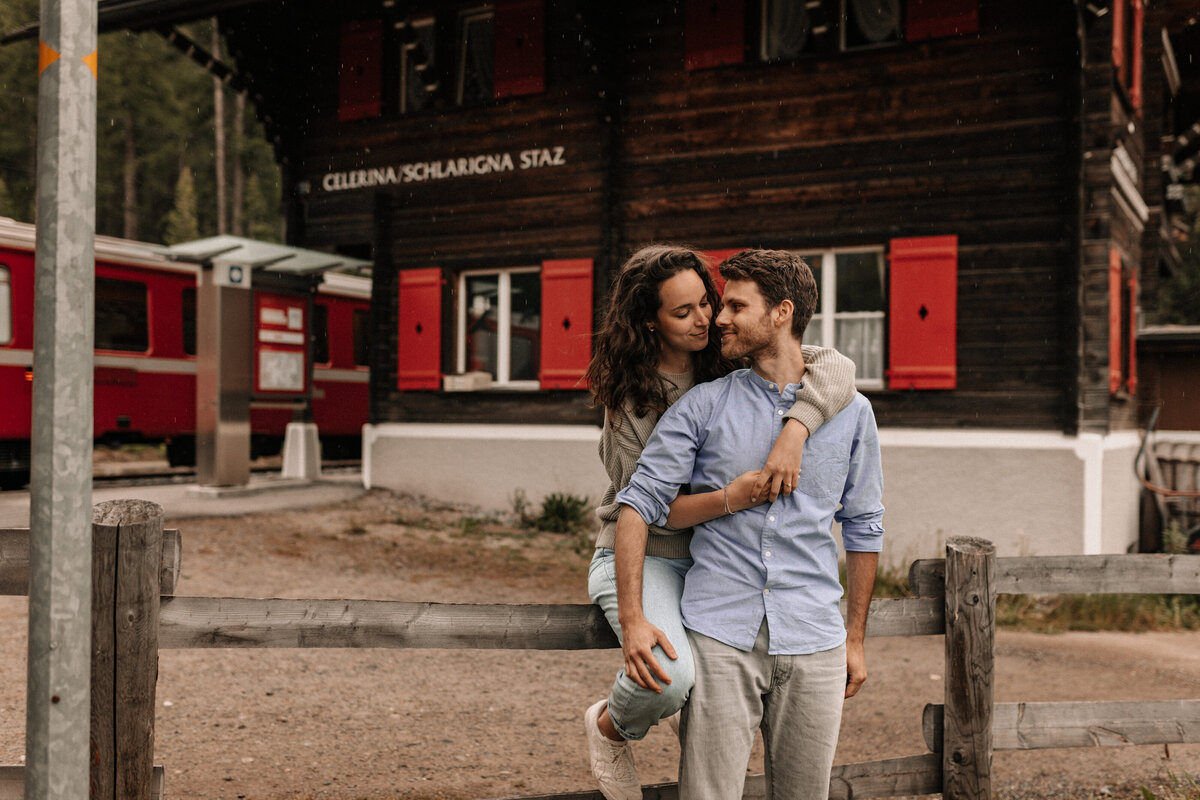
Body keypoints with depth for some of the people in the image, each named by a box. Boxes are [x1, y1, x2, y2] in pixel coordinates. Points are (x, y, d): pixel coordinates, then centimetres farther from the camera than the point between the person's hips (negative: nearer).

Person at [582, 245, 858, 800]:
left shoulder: (732, 361, -3)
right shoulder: (631, 396, -13)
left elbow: (836, 367, -16)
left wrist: (793, 433, -34)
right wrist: (729, 498, -32)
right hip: (644, 557, -5)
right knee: (670, 675, -28)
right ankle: (609, 728, 8)